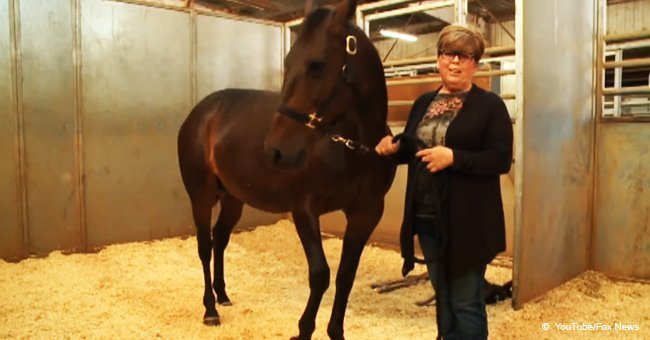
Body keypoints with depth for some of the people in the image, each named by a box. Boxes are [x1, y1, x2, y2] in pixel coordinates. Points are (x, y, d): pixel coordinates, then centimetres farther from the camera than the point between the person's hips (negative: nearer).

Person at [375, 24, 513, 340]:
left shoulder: (490, 105, -6)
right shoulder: (423, 103, 10)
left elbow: (501, 159, -13)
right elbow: (412, 148, 17)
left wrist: (453, 157, -24)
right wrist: (393, 146, -5)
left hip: (466, 221, -5)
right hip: (426, 218, 6)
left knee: (466, 301, 7)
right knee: (443, 296, 21)